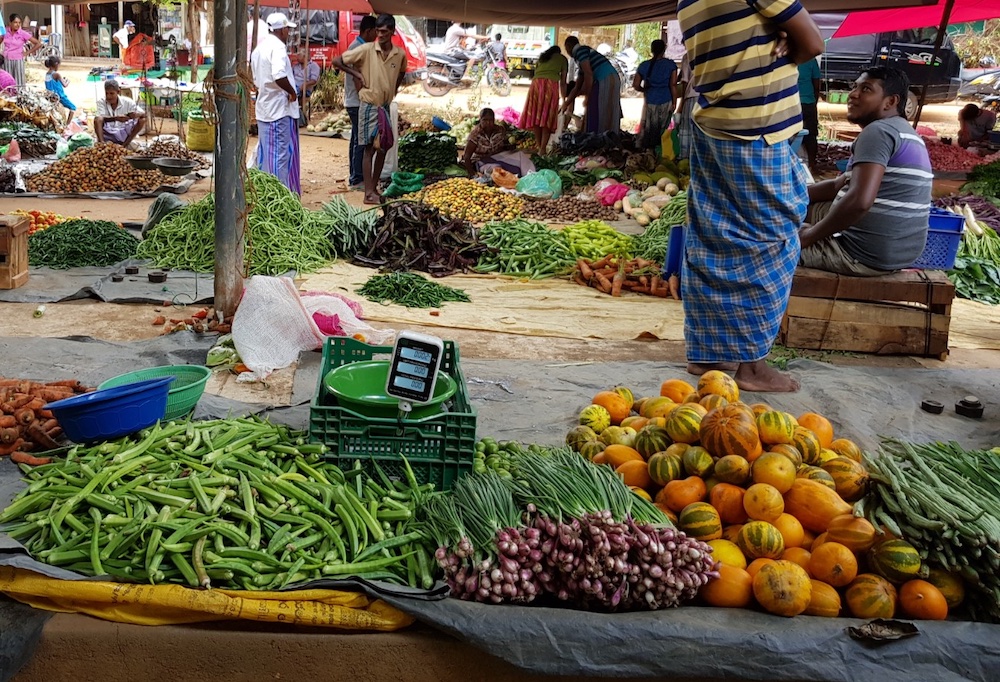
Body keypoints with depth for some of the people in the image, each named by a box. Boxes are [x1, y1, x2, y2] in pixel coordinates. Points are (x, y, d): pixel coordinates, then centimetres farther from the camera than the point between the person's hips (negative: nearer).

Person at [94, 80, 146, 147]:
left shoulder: (127, 102, -5)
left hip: (123, 134, 2)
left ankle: (125, 145, -19)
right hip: (108, 135, -1)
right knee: (97, 120, -27)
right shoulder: (101, 102, -7)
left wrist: (135, 115, -35)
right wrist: (116, 118, -40)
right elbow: (99, 119, -23)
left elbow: (143, 114, -11)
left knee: (142, 120, -18)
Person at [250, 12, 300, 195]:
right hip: (280, 109, -9)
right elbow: (279, 76, -29)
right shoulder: (278, 47, -15)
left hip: (263, 108, 9)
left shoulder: (259, 48, 14)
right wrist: (292, 92, -16)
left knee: (265, 152, 14)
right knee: (281, 153, -4)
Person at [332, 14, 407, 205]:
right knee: (370, 149, -5)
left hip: (386, 107, 5)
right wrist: (358, 74, -8)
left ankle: (374, 188, 23)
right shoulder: (366, 50, -12)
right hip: (369, 106, -5)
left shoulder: (400, 54, 0)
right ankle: (369, 193, -3)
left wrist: (394, 89, 12)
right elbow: (337, 61, -8)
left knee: (383, 148, 10)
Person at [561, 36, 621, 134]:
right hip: (611, 81, 9)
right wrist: (566, 103, 33)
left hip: (606, 81, -9)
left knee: (596, 117, -6)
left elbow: (588, 74, -13)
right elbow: (577, 87, 30)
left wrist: (587, 96, -9)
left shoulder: (579, 50, 0)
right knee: (607, 118, 9)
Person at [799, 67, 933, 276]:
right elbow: (839, 185, 21)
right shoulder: (900, 131, 16)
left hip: (866, 254, -10)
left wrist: (810, 235, -18)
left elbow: (859, 200, -31)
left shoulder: (878, 131, -17)